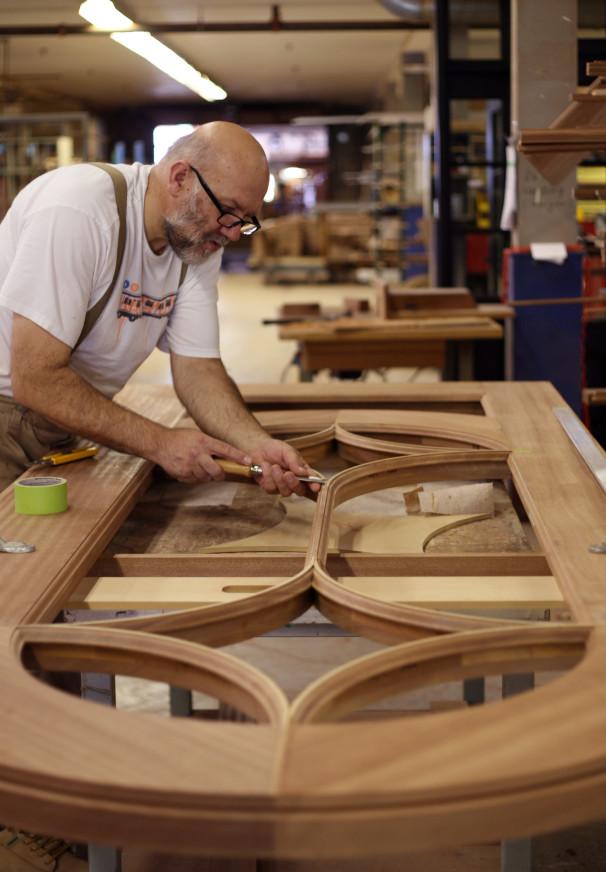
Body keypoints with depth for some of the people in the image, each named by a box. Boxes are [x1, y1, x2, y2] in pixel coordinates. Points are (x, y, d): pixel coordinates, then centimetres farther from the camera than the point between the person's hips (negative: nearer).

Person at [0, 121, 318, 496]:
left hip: (59, 425, 6)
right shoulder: (75, 209, -28)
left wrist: (258, 444, -22)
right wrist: (160, 443, -28)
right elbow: (35, 379, -29)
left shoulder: (202, 241, -6)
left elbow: (197, 367, -4)